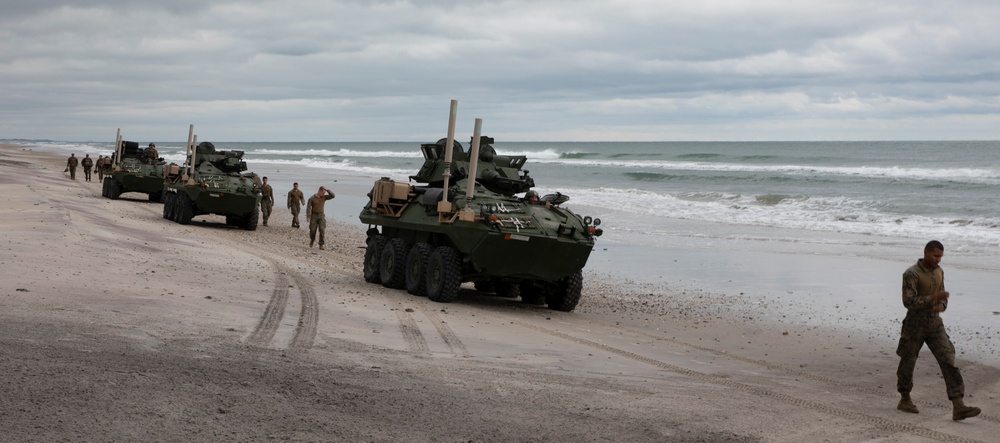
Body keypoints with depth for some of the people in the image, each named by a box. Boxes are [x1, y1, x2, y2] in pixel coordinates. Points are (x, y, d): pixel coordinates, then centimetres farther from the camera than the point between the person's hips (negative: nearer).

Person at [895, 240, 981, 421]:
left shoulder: (939, 272, 6)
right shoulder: (911, 274, -15)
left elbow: (942, 297, 16)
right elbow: (908, 301, -23)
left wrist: (941, 305, -8)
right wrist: (933, 298, -28)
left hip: (935, 324, 5)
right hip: (915, 324, -5)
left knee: (949, 361, -7)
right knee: (907, 362, 8)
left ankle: (958, 407, -13)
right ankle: (905, 400, 30)